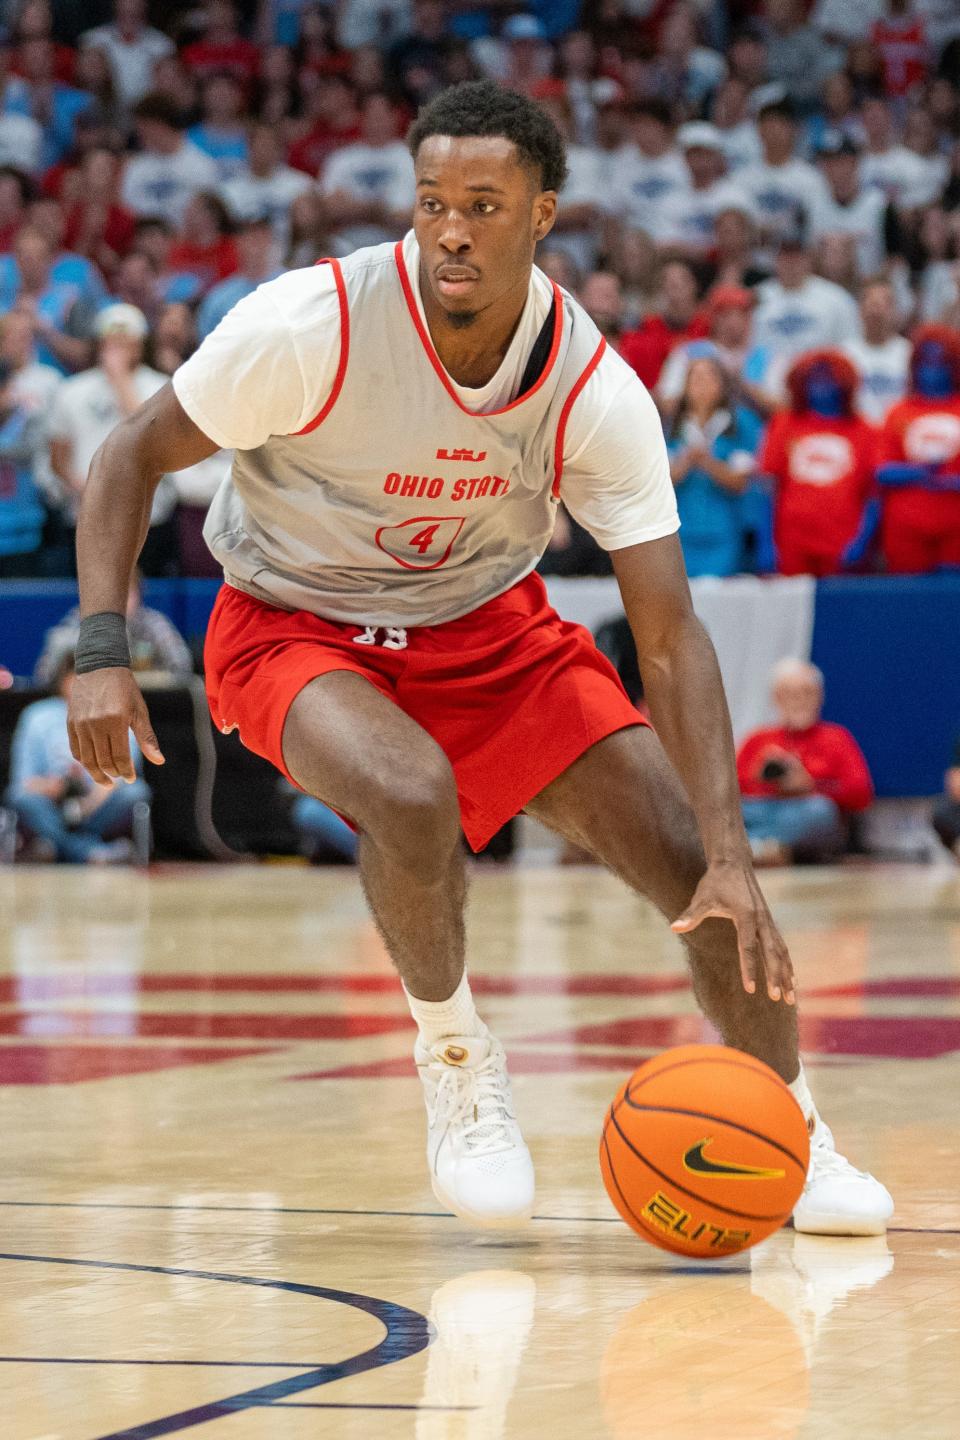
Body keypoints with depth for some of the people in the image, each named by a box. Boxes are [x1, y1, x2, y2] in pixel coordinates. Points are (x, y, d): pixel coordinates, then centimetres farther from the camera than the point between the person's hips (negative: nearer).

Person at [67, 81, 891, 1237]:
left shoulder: (596, 394, -21)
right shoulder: (311, 326, -28)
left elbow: (670, 640, -20)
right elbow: (132, 458, -13)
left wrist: (733, 863, -29)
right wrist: (101, 652, -26)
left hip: (485, 627, 3)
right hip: (295, 627, -3)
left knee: (694, 862, -10)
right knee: (412, 798, -36)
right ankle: (452, 1054, -8)